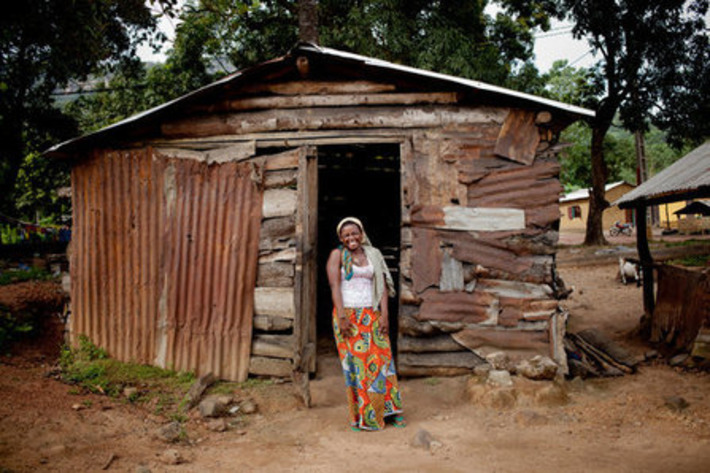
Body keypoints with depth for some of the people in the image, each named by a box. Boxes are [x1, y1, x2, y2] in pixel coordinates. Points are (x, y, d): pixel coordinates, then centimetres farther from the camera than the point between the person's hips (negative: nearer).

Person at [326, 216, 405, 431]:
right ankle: (362, 417, 4)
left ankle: (387, 410, 10)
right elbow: (335, 286, -7)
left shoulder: (373, 255, 12)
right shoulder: (337, 255, 1)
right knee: (355, 363, -3)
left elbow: (382, 286, 8)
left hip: (371, 315, 4)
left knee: (380, 359, 1)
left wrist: (384, 314, -3)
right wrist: (342, 317, -16)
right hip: (348, 315, -3)